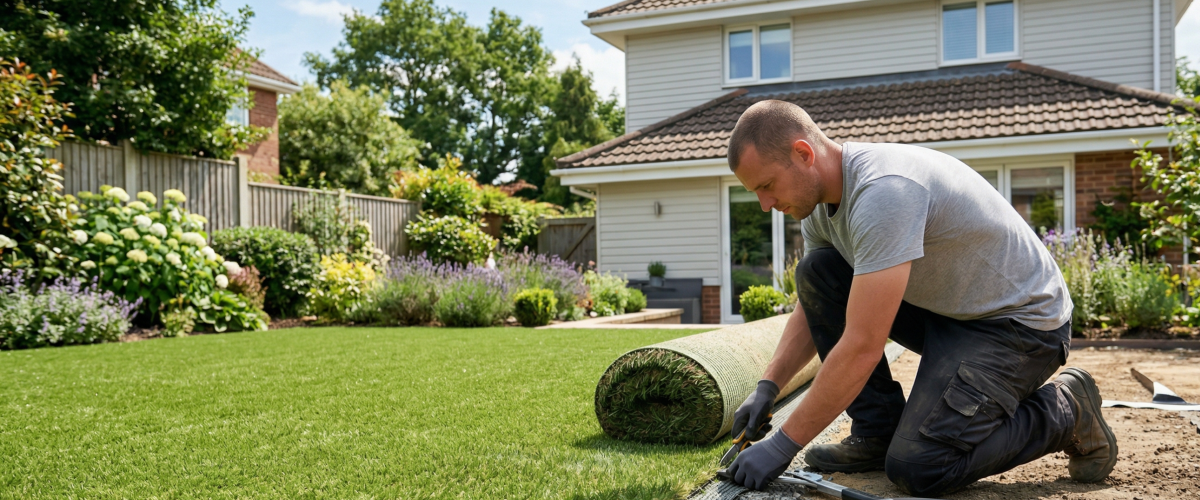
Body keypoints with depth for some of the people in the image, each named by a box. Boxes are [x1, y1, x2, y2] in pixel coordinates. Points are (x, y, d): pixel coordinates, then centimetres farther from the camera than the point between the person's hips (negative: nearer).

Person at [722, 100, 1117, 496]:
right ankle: (878, 432, 2)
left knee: (916, 467, -20)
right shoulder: (819, 199, -2)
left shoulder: (883, 192, -32)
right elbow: (814, 308, 10)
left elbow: (862, 347, -33)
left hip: (1020, 319, -8)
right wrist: (767, 387, -3)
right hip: (942, 305, 9)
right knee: (815, 272, -5)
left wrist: (782, 446, -27)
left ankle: (1065, 412, 4)